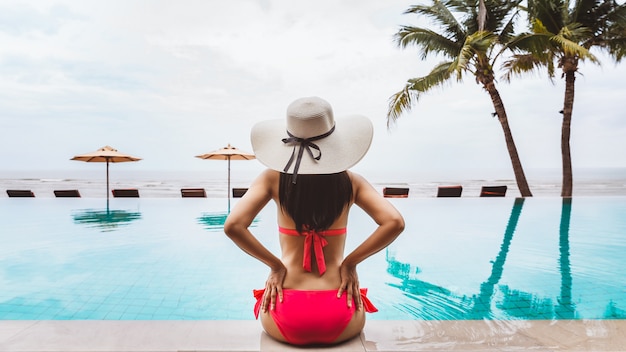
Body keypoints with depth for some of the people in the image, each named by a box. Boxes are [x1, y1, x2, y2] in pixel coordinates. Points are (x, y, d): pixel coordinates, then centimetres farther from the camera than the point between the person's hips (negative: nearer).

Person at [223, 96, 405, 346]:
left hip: (286, 320, 0)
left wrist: (275, 265, -4)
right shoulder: (350, 181, -3)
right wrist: (350, 262, -3)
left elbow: (233, 226, -15)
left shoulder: (273, 178, -4)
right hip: (339, 320, 1)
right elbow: (395, 222, -12)